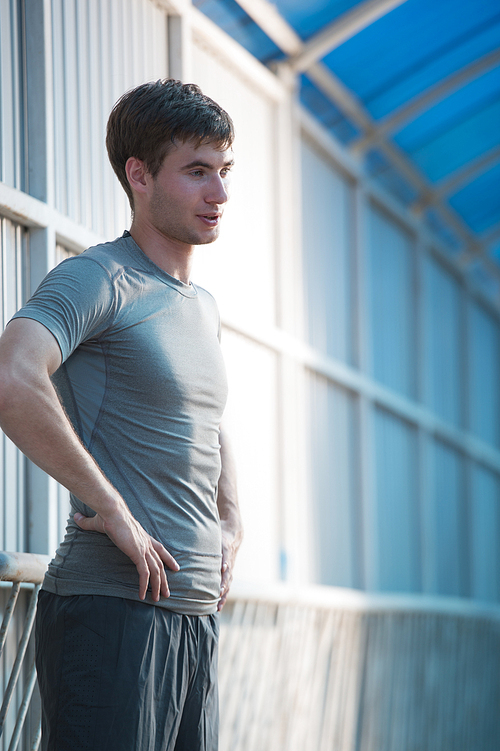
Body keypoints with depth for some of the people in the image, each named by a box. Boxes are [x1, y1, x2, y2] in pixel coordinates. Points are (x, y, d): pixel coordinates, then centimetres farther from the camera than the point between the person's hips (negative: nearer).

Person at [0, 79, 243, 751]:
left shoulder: (203, 310, 19)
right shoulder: (97, 279, -8)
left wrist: (232, 530, 20)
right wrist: (113, 511, -23)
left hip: (196, 613, 8)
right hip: (111, 606, -8)